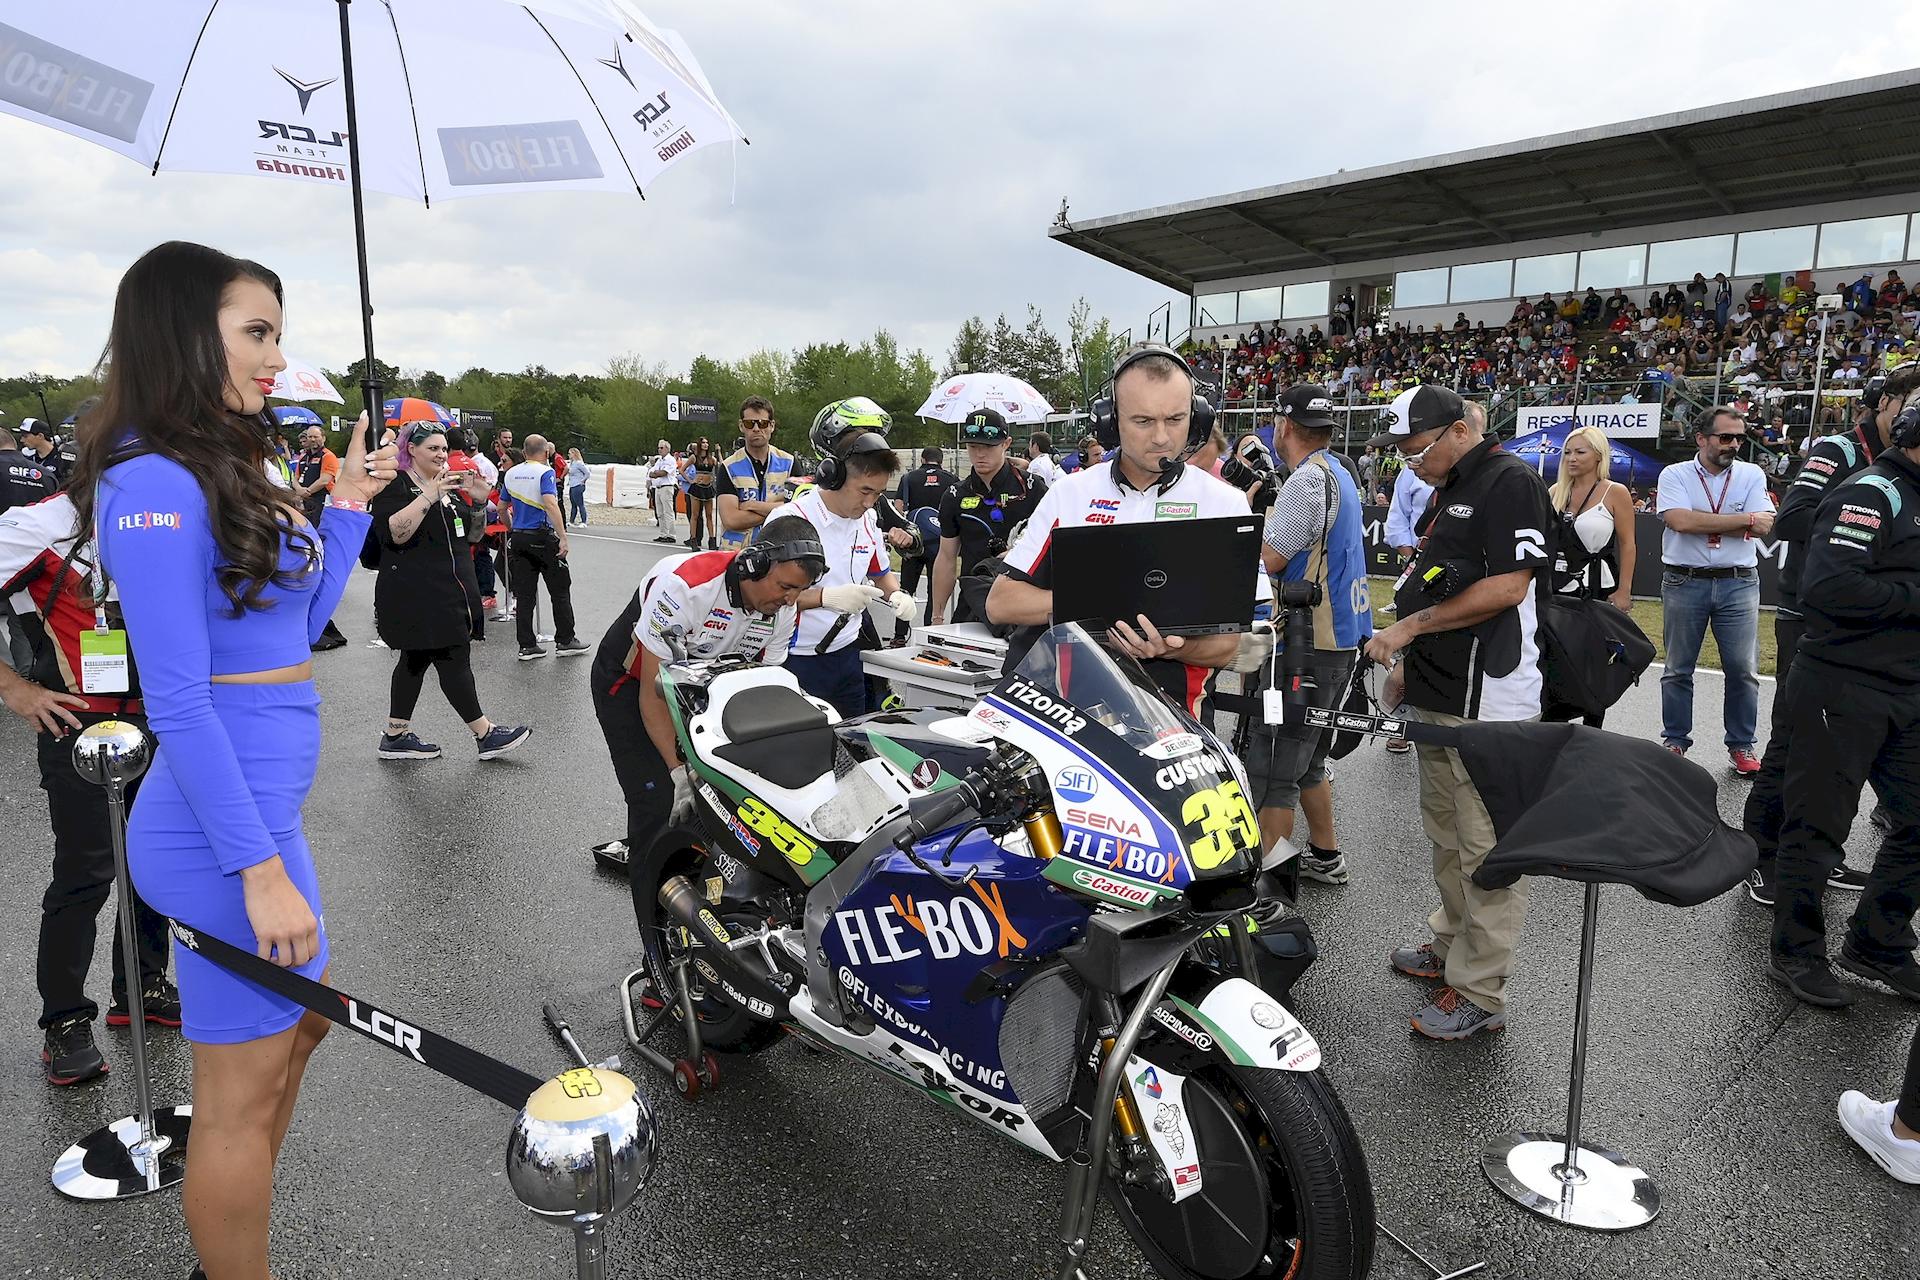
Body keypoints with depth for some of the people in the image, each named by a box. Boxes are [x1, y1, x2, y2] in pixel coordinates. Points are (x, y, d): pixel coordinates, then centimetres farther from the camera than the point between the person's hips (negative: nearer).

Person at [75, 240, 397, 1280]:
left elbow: (300, 627, 15)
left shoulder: (222, 470, 9)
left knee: (301, 1020, 25)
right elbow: (176, 702, -22)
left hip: (260, 798, 10)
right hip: (227, 820, -10)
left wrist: (347, 506, 11)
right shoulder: (154, 484, -18)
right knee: (242, 1097, 6)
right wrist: (260, 866, -23)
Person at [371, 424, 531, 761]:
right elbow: (395, 533, -24)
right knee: (454, 659, -7)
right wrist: (429, 496, -29)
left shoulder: (448, 485, 19)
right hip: (417, 596, -9)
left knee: (415, 660, 12)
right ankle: (485, 734, -3)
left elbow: (472, 534, 21)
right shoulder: (396, 486, -9)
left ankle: (396, 737, 19)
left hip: (449, 592, 9)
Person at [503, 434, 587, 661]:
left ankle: (527, 645, 7)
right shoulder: (545, 472, -10)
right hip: (543, 537, -6)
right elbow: (550, 504, -24)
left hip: (518, 538, 6)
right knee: (560, 591, 6)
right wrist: (563, 537, -24)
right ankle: (565, 641, 10)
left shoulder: (510, 474, 9)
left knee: (524, 594, 7)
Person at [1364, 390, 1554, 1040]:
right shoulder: (1450, 489, 18)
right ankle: (1453, 944, 35)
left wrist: (1411, 625, -14)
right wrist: (1409, 665, 19)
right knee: (1446, 834, 20)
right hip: (1439, 696, 10)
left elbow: (1507, 587, -19)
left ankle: (1480, 994, 5)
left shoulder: (1511, 481, -12)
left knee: (1487, 849, -3)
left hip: (1488, 701, -10)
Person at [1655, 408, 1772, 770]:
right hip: (1684, 582, -1)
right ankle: (1675, 741, 18)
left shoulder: (1752, 475, 5)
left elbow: (1763, 527, -8)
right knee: (1678, 669, 7)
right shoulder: (1675, 475, 0)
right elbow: (1680, 521, -17)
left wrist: (1702, 523, -12)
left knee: (1742, 670, 3)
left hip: (1738, 583, 1)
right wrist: (1745, 519, -11)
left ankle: (1741, 746, 15)